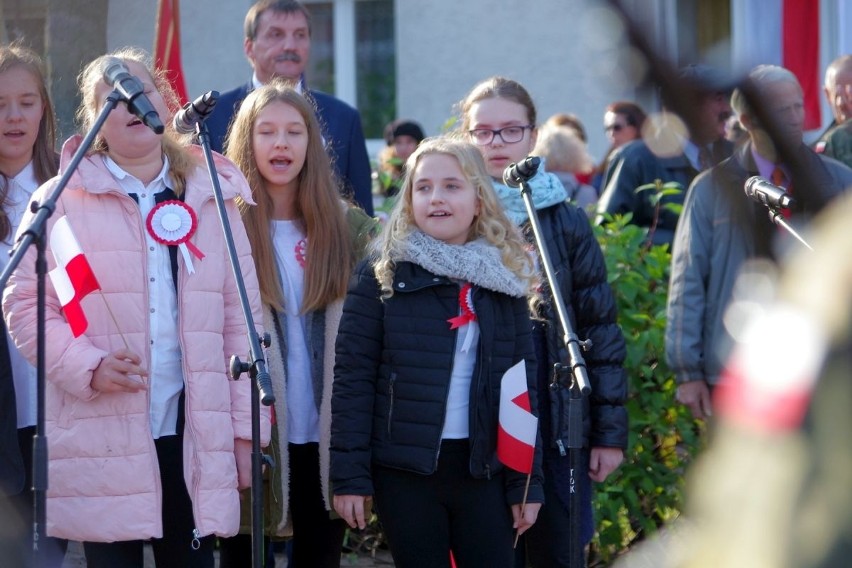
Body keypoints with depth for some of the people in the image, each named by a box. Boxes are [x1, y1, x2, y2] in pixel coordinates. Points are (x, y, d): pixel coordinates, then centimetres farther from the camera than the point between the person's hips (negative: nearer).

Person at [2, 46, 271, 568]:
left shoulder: (213, 198, 10)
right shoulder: (63, 200, 2)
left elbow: (241, 316, 9)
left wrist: (246, 429, 4)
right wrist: (87, 367, -15)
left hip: (196, 438, 2)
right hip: (104, 442, -2)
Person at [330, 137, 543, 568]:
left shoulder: (506, 278, 7)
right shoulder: (381, 276, -2)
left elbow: (523, 388, 7)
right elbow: (353, 379, -5)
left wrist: (526, 481, 3)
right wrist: (349, 476, -10)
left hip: (484, 468, 2)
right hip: (405, 470, -2)